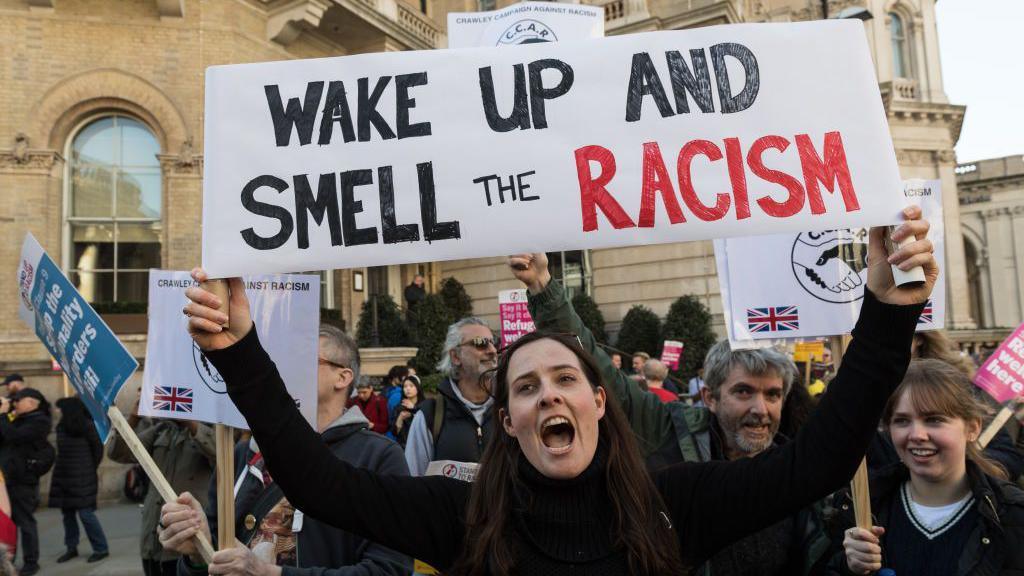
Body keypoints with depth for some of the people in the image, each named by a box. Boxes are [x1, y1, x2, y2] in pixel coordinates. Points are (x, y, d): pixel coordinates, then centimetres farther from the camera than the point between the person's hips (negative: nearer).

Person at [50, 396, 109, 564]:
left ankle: (101, 549, 2)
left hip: (81, 478, -6)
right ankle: (71, 548, 22)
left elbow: (98, 448, -3)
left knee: (85, 513, -6)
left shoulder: (86, 426, -11)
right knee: (67, 514, 10)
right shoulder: (61, 426, 7)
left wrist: (90, 469, 5)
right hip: (63, 476, 6)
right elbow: (62, 451, 14)